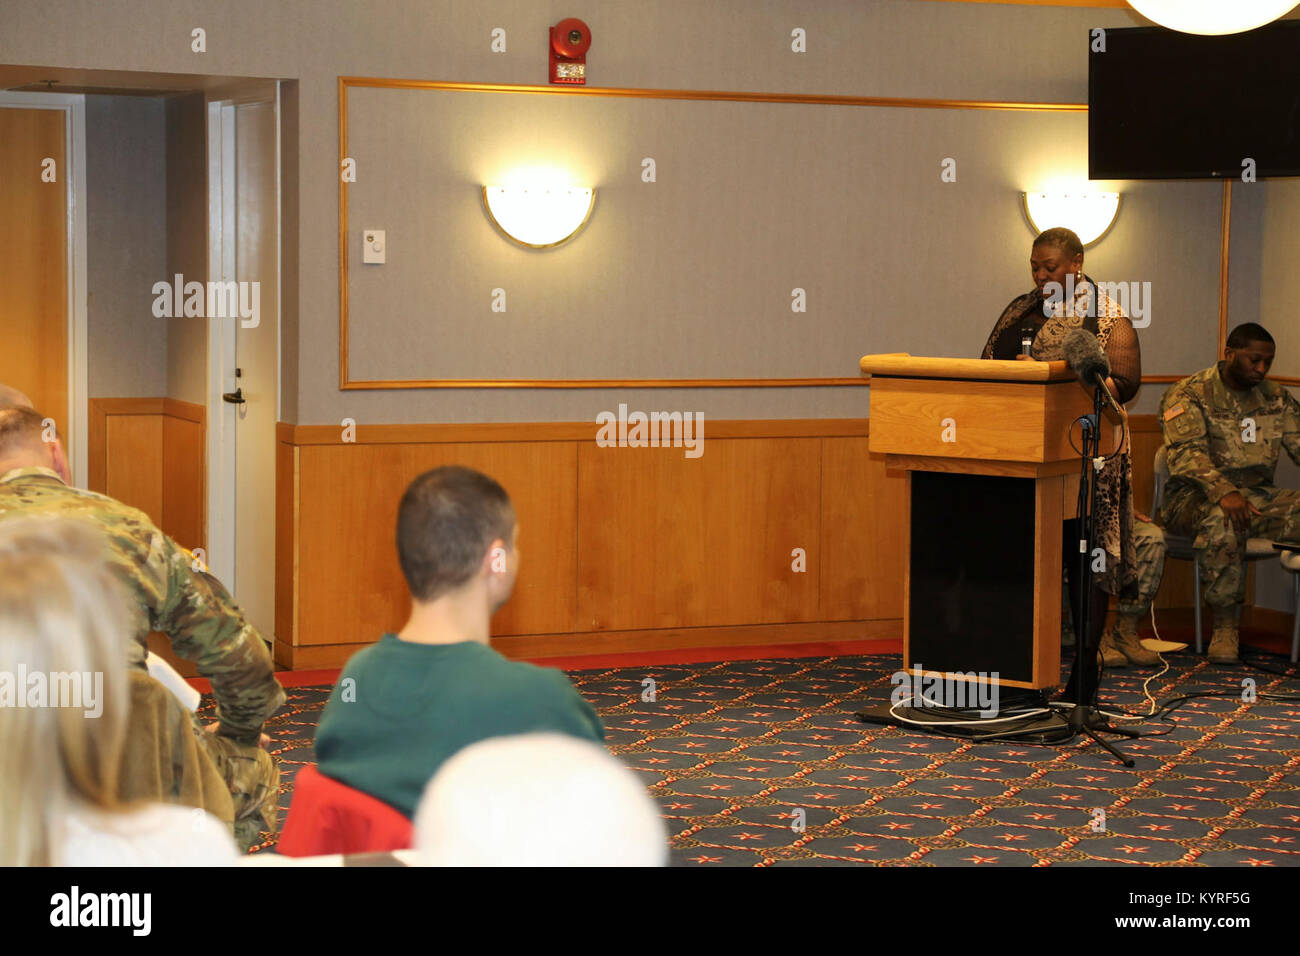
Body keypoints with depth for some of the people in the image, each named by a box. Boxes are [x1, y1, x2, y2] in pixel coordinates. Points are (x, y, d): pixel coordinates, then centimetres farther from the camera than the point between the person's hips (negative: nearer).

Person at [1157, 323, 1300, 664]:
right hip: (1194, 496, -5)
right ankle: (1224, 626, -28)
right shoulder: (1188, 395, -5)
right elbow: (1186, 453, -20)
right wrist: (1223, 492, -37)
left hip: (1257, 493, 5)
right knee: (1222, 519, -40)